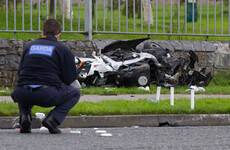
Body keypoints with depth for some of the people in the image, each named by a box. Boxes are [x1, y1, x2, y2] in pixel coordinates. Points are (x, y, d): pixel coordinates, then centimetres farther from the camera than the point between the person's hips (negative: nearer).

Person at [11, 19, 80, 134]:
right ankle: (53, 118, -1)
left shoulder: (29, 46, 19)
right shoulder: (63, 49, 8)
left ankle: (24, 116, 8)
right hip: (48, 96, -4)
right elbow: (70, 78, 8)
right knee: (75, 93, 24)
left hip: (24, 95, 4)